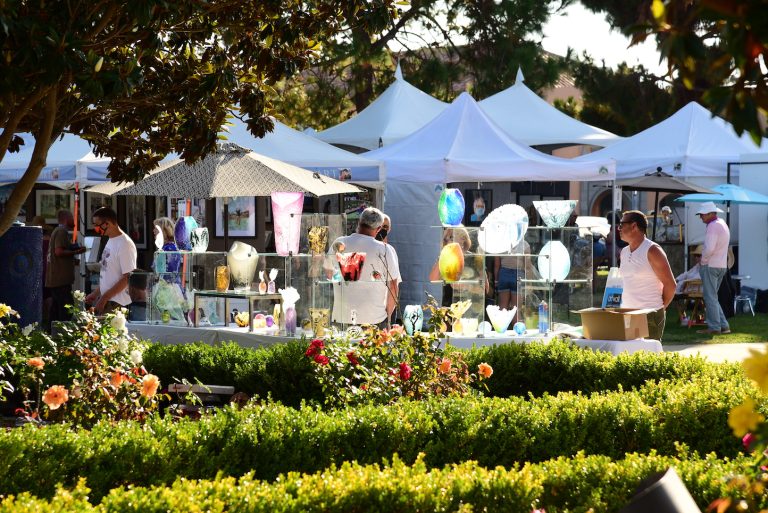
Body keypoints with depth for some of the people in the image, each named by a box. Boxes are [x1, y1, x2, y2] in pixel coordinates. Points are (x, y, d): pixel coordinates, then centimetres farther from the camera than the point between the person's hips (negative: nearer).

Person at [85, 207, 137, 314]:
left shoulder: (125, 244, -17)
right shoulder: (110, 241, 14)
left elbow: (127, 278, -20)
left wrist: (104, 298, -19)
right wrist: (95, 293, 17)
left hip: (117, 304, -9)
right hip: (104, 298, 9)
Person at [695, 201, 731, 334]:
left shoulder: (713, 226, -16)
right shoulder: (723, 224, 16)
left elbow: (709, 248, -25)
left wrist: (703, 259, -9)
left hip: (710, 265, -10)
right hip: (722, 265, 10)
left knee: (710, 297, -4)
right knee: (712, 297, 15)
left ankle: (714, 327, -3)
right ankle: (724, 326, 12)